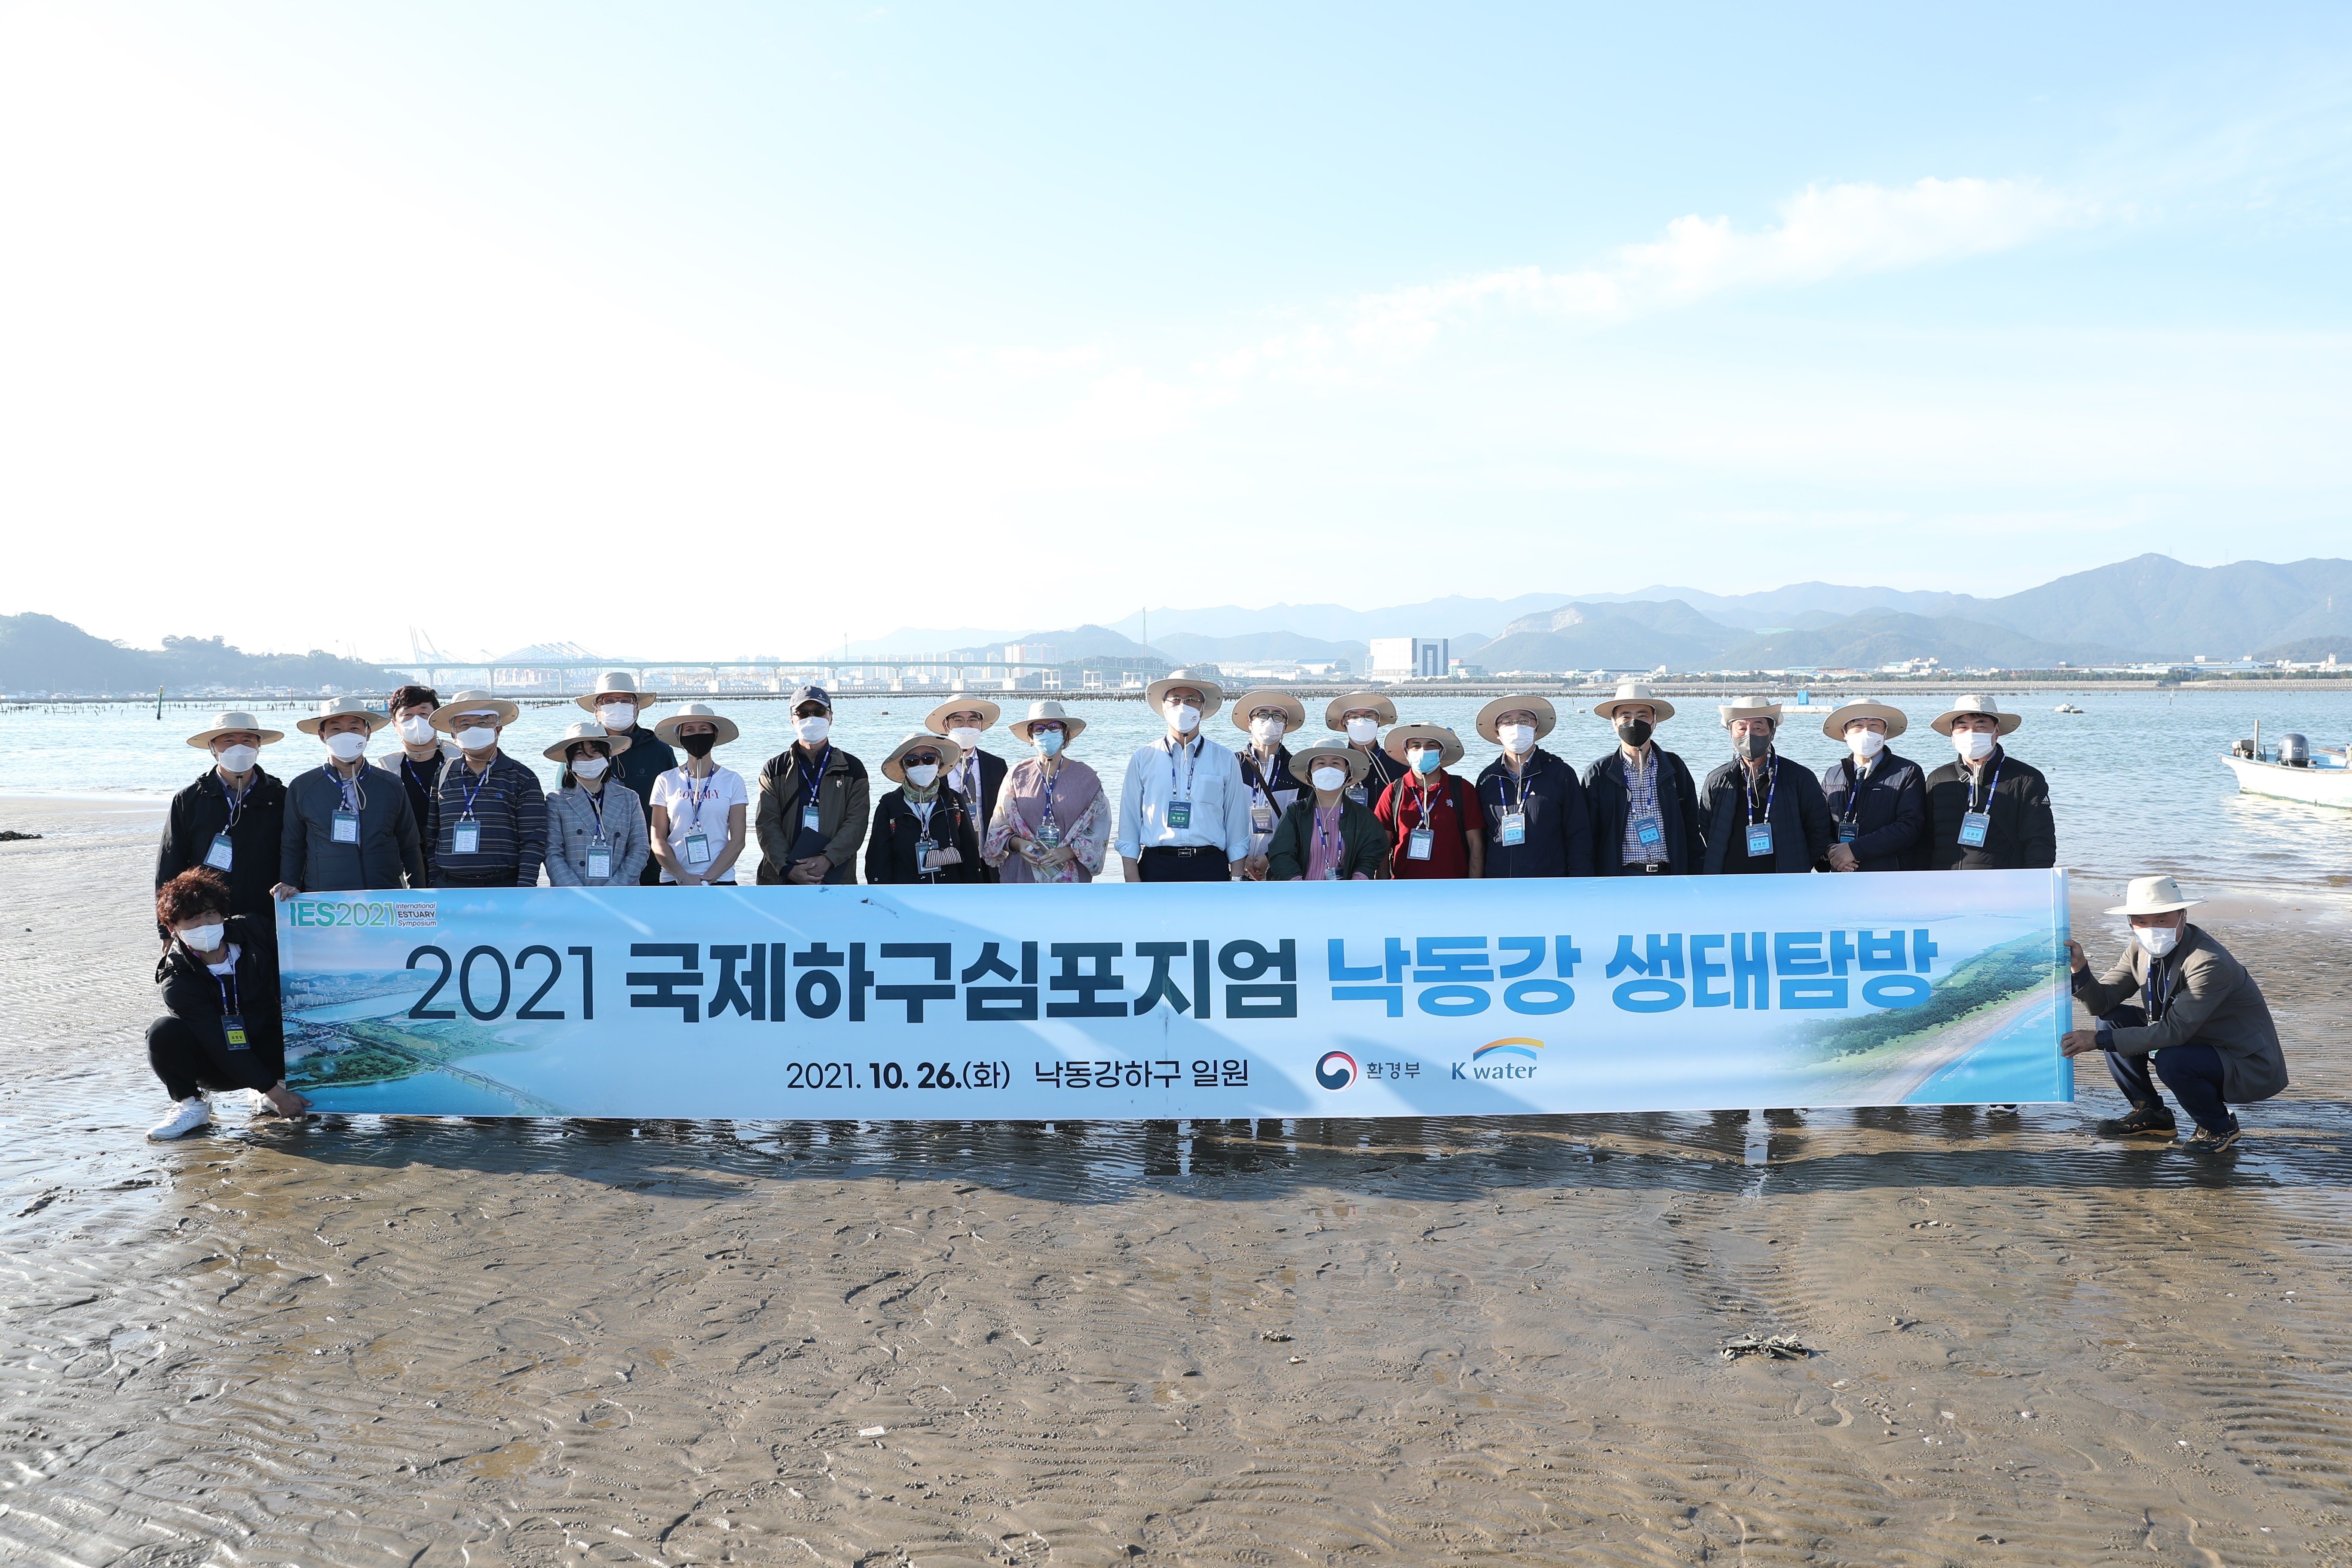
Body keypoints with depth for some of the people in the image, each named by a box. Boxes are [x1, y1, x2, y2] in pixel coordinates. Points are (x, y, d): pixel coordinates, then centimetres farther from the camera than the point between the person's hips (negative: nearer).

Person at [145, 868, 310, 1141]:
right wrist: (274, 1091, -31)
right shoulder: (177, 981, -22)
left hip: (267, 1052, 2)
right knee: (164, 1031, -30)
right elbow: (220, 1045, -27)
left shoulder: (254, 931, -11)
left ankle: (263, 1097, 0)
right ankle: (191, 1106, -7)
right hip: (217, 1066, -2)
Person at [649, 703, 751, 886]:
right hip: (673, 881, 1)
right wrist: (683, 877, -9)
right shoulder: (666, 781, 7)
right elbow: (658, 840, 4)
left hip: (720, 881, 0)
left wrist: (708, 879, -9)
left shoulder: (732, 781, 5)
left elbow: (738, 840, 1)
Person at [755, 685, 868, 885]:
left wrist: (827, 859, -16)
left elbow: (856, 823, 0)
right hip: (780, 880, 1)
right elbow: (768, 825, 2)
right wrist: (787, 868, -14)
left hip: (837, 879, 0)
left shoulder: (852, 769, 10)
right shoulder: (775, 769, 11)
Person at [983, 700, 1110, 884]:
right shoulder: (1017, 775, 6)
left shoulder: (1086, 777, 4)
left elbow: (1099, 830, 1)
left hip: (1071, 875, 0)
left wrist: (1070, 852, -14)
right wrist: (1018, 844, -11)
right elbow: (999, 827, 8)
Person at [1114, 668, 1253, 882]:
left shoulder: (1226, 761, 8)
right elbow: (1129, 821, 6)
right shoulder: (1142, 759, 7)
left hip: (1209, 869, 0)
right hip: (1156, 867, 0)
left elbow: (1236, 824, 8)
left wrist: (1236, 880, 3)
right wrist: (1132, 881, 0)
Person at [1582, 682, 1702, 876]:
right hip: (1619, 882, -2)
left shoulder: (1675, 767, 10)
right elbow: (1587, 838, 3)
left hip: (1670, 879, 2)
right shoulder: (1598, 774, 3)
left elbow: (1691, 829, 12)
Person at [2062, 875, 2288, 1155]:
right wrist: (2080, 968, -26)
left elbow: (2174, 1031, -33)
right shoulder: (2142, 949, -4)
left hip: (2247, 1066, -8)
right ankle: (2150, 1113, 8)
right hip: (2195, 1044, 8)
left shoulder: (2210, 963, -28)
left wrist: (2099, 1040, -36)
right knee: (2112, 1019, -6)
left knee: (2171, 1061, -35)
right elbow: (2102, 1003, -6)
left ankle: (2220, 1126, -3)